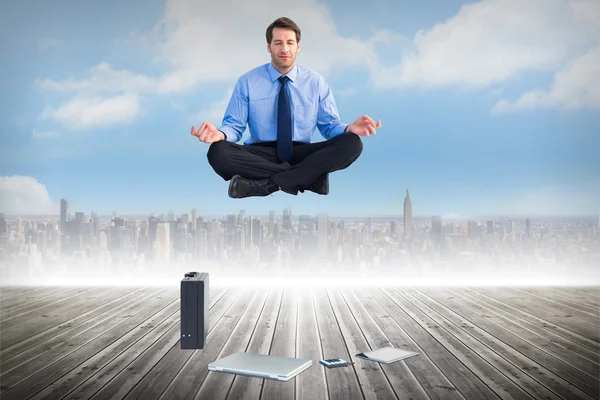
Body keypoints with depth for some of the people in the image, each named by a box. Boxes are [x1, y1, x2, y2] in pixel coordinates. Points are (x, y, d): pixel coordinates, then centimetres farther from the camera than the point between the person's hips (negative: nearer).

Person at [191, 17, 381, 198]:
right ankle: (308, 176, -26)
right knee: (218, 152, -32)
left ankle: (267, 184, -29)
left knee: (352, 143, -26)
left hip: (301, 153, 1)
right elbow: (234, 124, 2)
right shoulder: (247, 82, 3)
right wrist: (220, 134, -24)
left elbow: (329, 125, 4)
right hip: (261, 154, -1)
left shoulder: (317, 83, 6)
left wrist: (350, 128, -20)